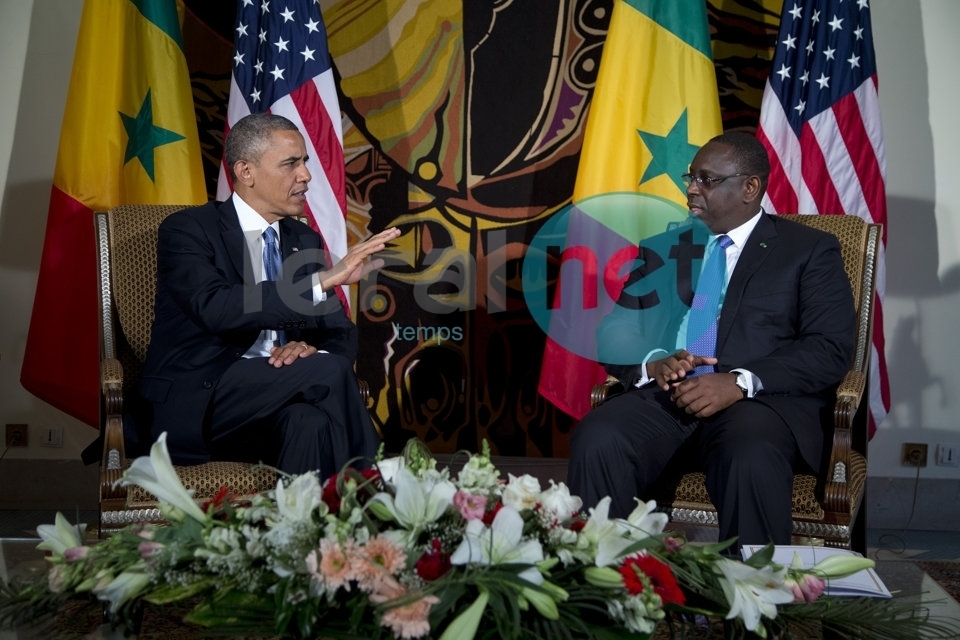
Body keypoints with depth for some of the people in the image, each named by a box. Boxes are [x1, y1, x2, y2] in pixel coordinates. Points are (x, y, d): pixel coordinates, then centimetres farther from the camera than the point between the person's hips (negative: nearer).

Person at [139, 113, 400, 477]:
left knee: (309, 421, -32)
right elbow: (214, 307, -23)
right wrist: (323, 280, -29)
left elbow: (342, 334, 12)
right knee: (330, 373, -27)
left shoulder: (305, 241, 14)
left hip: (274, 401, 5)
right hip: (193, 407, -4)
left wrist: (312, 348, -14)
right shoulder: (186, 229, -4)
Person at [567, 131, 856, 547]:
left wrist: (741, 382, -16)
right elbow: (613, 334, 15)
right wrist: (651, 364, -9)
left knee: (751, 460, -37)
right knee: (596, 441, -28)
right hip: (664, 398, 3)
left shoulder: (809, 250, 12)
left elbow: (831, 349, -1)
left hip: (762, 400, -3)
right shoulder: (662, 249, 23)